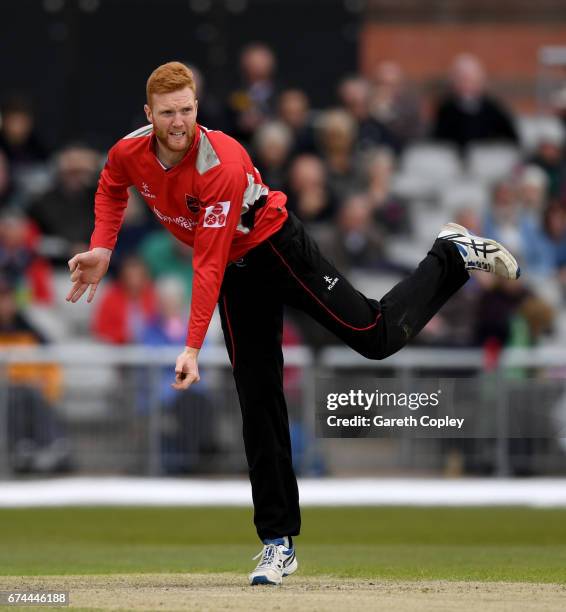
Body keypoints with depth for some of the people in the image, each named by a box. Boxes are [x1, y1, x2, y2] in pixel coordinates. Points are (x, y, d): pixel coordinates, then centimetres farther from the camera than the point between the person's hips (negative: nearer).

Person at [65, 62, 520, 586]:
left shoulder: (222, 164, -32)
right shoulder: (129, 154, -14)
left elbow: (208, 267, -33)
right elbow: (111, 190, 14)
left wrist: (192, 348, -34)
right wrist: (101, 250, 0)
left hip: (279, 248, -5)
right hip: (238, 273, 5)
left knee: (375, 335, -13)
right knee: (257, 400, 2)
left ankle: (452, 256, 12)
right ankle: (278, 542, 5)